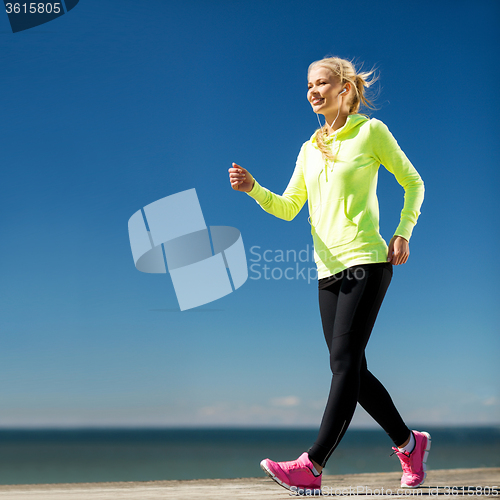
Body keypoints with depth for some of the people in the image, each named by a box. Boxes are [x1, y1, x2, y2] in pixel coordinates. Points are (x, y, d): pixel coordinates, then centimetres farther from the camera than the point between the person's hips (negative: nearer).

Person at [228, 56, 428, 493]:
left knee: (345, 362, -12)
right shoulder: (310, 149, 17)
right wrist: (253, 188, -4)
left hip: (366, 263, -6)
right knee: (349, 370, 6)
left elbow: (413, 183, 9)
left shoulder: (371, 131, 3)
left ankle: (313, 465, -12)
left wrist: (403, 234, -4)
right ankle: (410, 444, 23)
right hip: (329, 269, 7)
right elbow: (288, 208, 13)